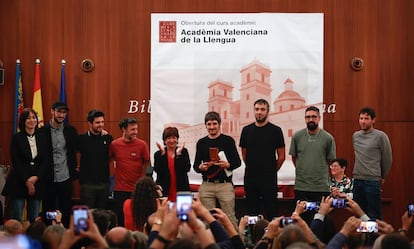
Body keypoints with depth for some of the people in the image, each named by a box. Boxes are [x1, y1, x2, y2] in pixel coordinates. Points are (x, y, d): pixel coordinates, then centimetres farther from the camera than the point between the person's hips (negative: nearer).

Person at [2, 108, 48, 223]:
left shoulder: (42, 138, 11)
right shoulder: (17, 138, 1)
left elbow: (45, 161, 6)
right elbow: (16, 162, -4)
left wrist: (36, 177, -9)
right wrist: (27, 181, -9)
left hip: (37, 182, 3)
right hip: (19, 182, -3)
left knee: (34, 219, 2)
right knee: (16, 219, -5)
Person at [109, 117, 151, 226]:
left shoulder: (142, 145, -4)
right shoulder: (114, 144, -1)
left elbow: (147, 163, 6)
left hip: (137, 190, -1)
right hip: (120, 189, 1)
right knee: (121, 220, 6)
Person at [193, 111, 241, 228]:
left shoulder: (228, 140, 4)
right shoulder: (201, 143, 11)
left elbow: (237, 162, 5)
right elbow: (195, 165, 14)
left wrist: (228, 165, -16)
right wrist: (200, 167, -9)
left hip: (225, 184, -3)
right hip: (206, 185, 3)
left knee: (230, 217, -5)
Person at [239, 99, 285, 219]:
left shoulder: (275, 130, -1)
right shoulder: (247, 130, 8)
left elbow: (281, 156, 3)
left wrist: (272, 171, 7)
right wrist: (253, 168, 14)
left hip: (269, 179, -3)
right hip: (250, 178, 3)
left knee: (270, 212, -1)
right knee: (252, 211, 7)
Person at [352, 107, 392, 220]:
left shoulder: (380, 136, -7)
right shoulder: (355, 136, 10)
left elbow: (387, 159, -1)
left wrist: (382, 177, 9)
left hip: (372, 181, -6)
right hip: (357, 181, 6)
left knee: (374, 216, -4)